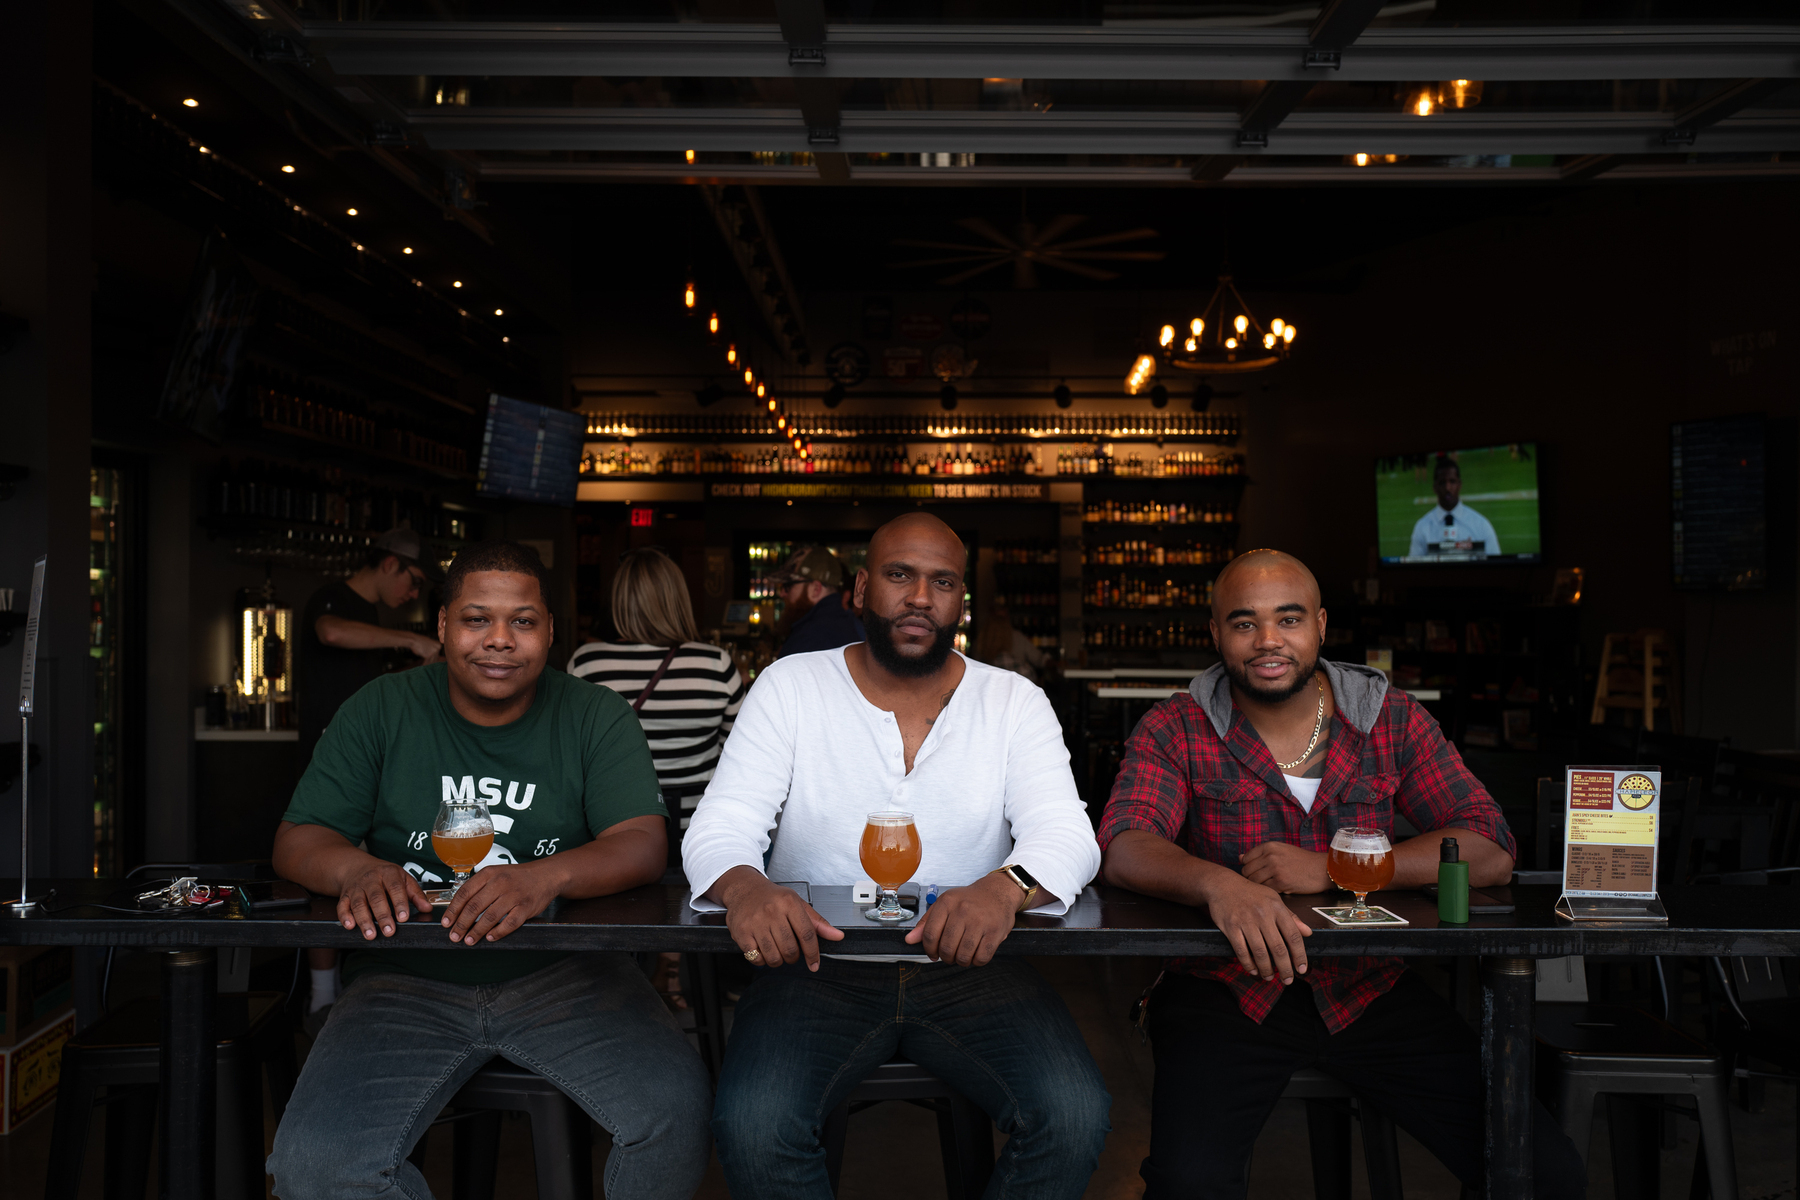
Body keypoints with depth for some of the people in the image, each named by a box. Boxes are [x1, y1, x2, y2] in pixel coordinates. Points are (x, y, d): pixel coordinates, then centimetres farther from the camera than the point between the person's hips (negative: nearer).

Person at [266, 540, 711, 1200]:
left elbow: (643, 843, -10)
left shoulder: (596, 716, 2)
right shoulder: (382, 710, 5)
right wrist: (359, 870, -23)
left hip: (563, 972, -1)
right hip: (410, 979, 1)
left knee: (675, 1109, -25)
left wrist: (546, 877, -32)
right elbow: (298, 840, 2)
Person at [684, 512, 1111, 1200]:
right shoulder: (790, 687, 2)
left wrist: (1007, 887, -33)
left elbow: (1066, 835, -7)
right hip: (818, 964, -1)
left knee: (1075, 1117, -23)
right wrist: (744, 888, -31)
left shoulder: (1013, 702, 4)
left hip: (971, 968, 1)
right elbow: (718, 831, -5)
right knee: (751, 1124, -28)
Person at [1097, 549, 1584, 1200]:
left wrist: (1329, 868, -17)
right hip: (1223, 985, -2)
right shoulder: (1175, 729, -1)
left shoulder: (1392, 719, 3)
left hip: (1364, 983, 2)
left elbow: (1491, 849, -5)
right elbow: (1125, 847, -15)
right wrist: (1218, 884, -37)